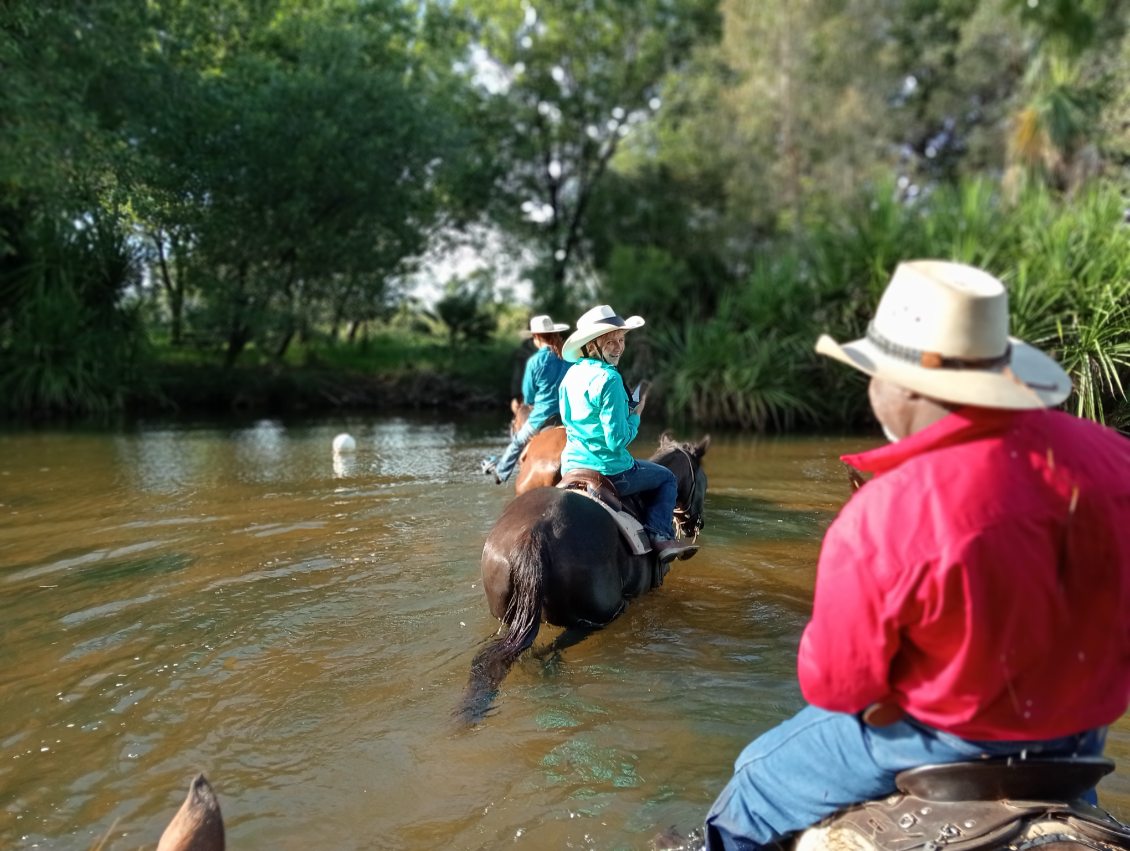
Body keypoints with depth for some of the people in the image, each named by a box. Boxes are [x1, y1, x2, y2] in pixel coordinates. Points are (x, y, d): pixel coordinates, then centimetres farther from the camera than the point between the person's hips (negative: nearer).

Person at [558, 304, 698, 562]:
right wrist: (635, 416, -4)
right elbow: (618, 439, -23)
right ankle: (660, 536, -1)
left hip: (571, 467, 8)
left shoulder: (571, 374, 5)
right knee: (666, 478, 16)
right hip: (608, 471, -8)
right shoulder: (609, 379, -21)